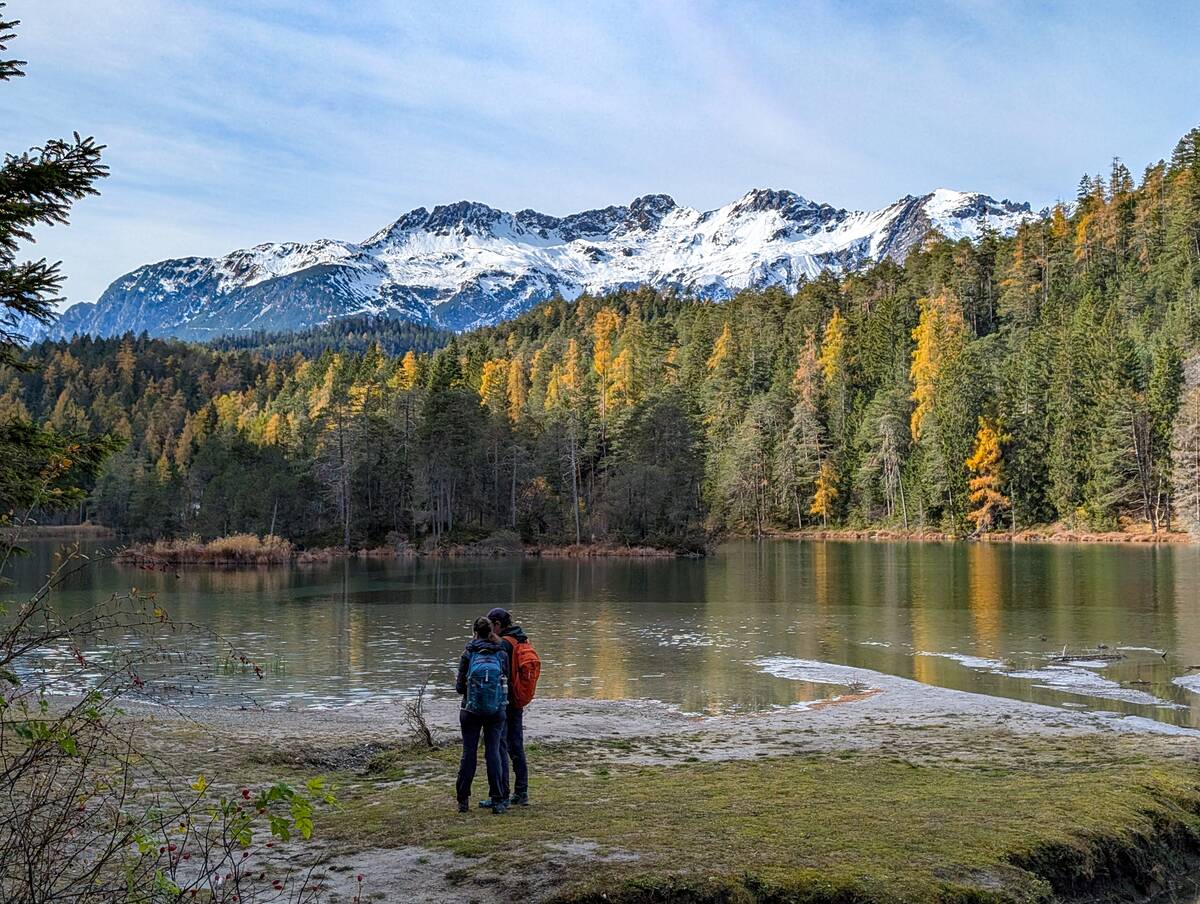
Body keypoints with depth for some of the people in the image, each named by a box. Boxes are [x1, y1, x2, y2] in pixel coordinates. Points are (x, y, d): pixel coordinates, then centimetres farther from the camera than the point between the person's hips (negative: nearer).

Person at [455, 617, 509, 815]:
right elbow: (507, 681, 3)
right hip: (496, 709, 1)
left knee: (469, 753, 8)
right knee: (493, 753, 5)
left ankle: (463, 800, 12)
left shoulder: (468, 654, -5)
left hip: (471, 710, -1)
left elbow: (460, 686, -3)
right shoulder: (502, 654, -1)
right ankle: (497, 800, 2)